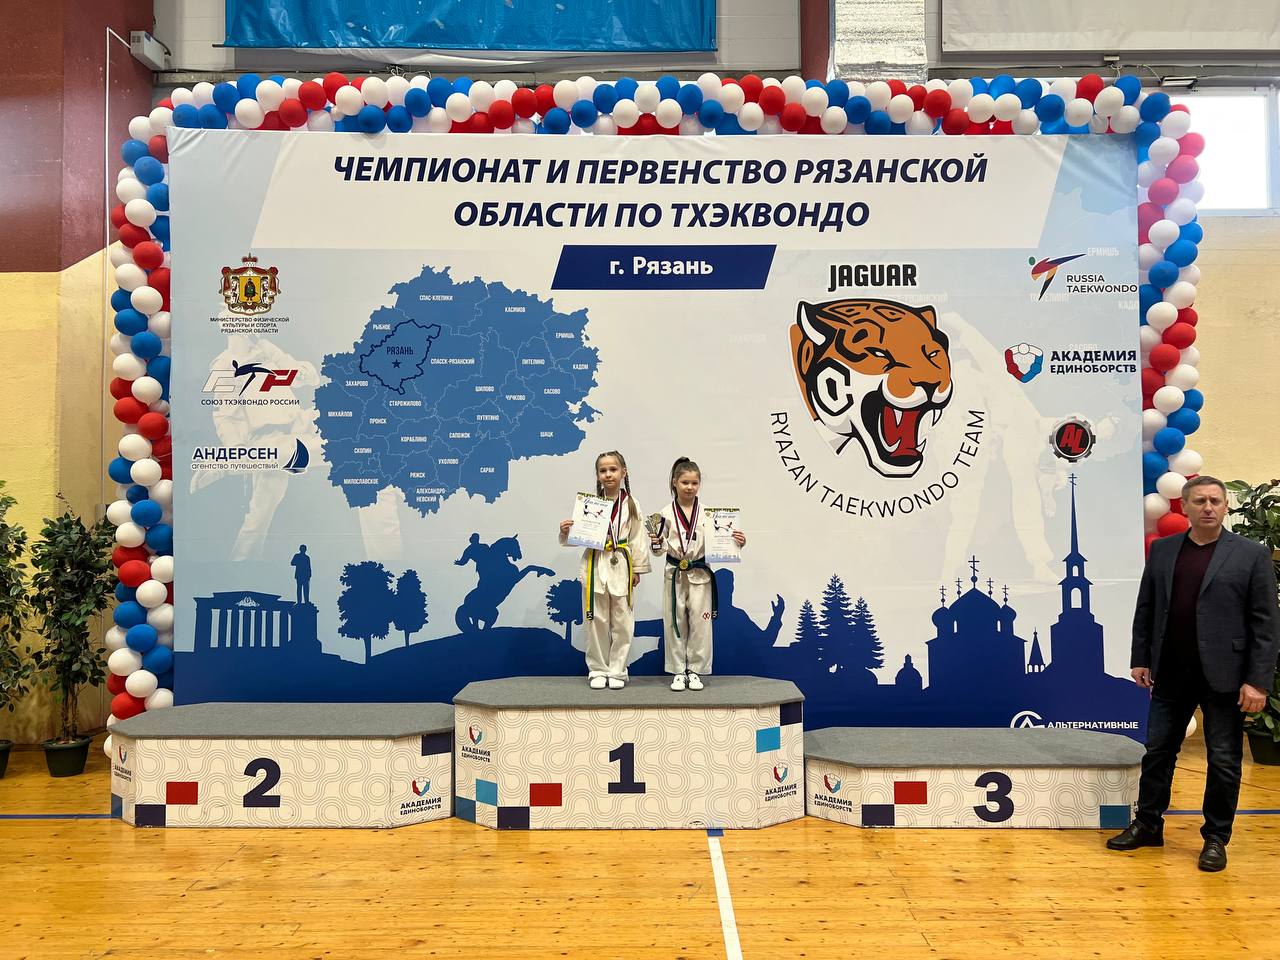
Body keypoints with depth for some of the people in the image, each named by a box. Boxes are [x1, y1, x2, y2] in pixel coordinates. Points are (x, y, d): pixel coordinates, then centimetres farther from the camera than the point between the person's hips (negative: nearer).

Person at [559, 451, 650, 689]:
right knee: (596, 621, 7)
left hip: (621, 566, 0)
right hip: (595, 565, 0)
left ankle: (617, 671, 17)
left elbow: (637, 538, 2)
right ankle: (598, 670, 19)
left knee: (622, 622, 6)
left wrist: (637, 569, 0)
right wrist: (566, 532, -18)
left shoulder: (631, 504, 0)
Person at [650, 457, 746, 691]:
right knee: (675, 624, 6)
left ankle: (695, 671, 15)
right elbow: (661, 548, 4)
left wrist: (737, 541, -17)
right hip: (674, 575, 0)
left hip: (700, 575, 0)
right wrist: (655, 543, -18)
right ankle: (678, 672, 17)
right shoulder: (666, 514, 0)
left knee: (700, 624, 3)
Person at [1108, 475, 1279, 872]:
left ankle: (1216, 838, 22)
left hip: (1223, 676, -3)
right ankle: (1148, 825, 25)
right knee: (1158, 751, 12)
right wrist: (1140, 658, 6)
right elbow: (1146, 609, 10)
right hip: (1171, 675, 3)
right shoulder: (1162, 550, 6)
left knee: (1224, 761, 7)